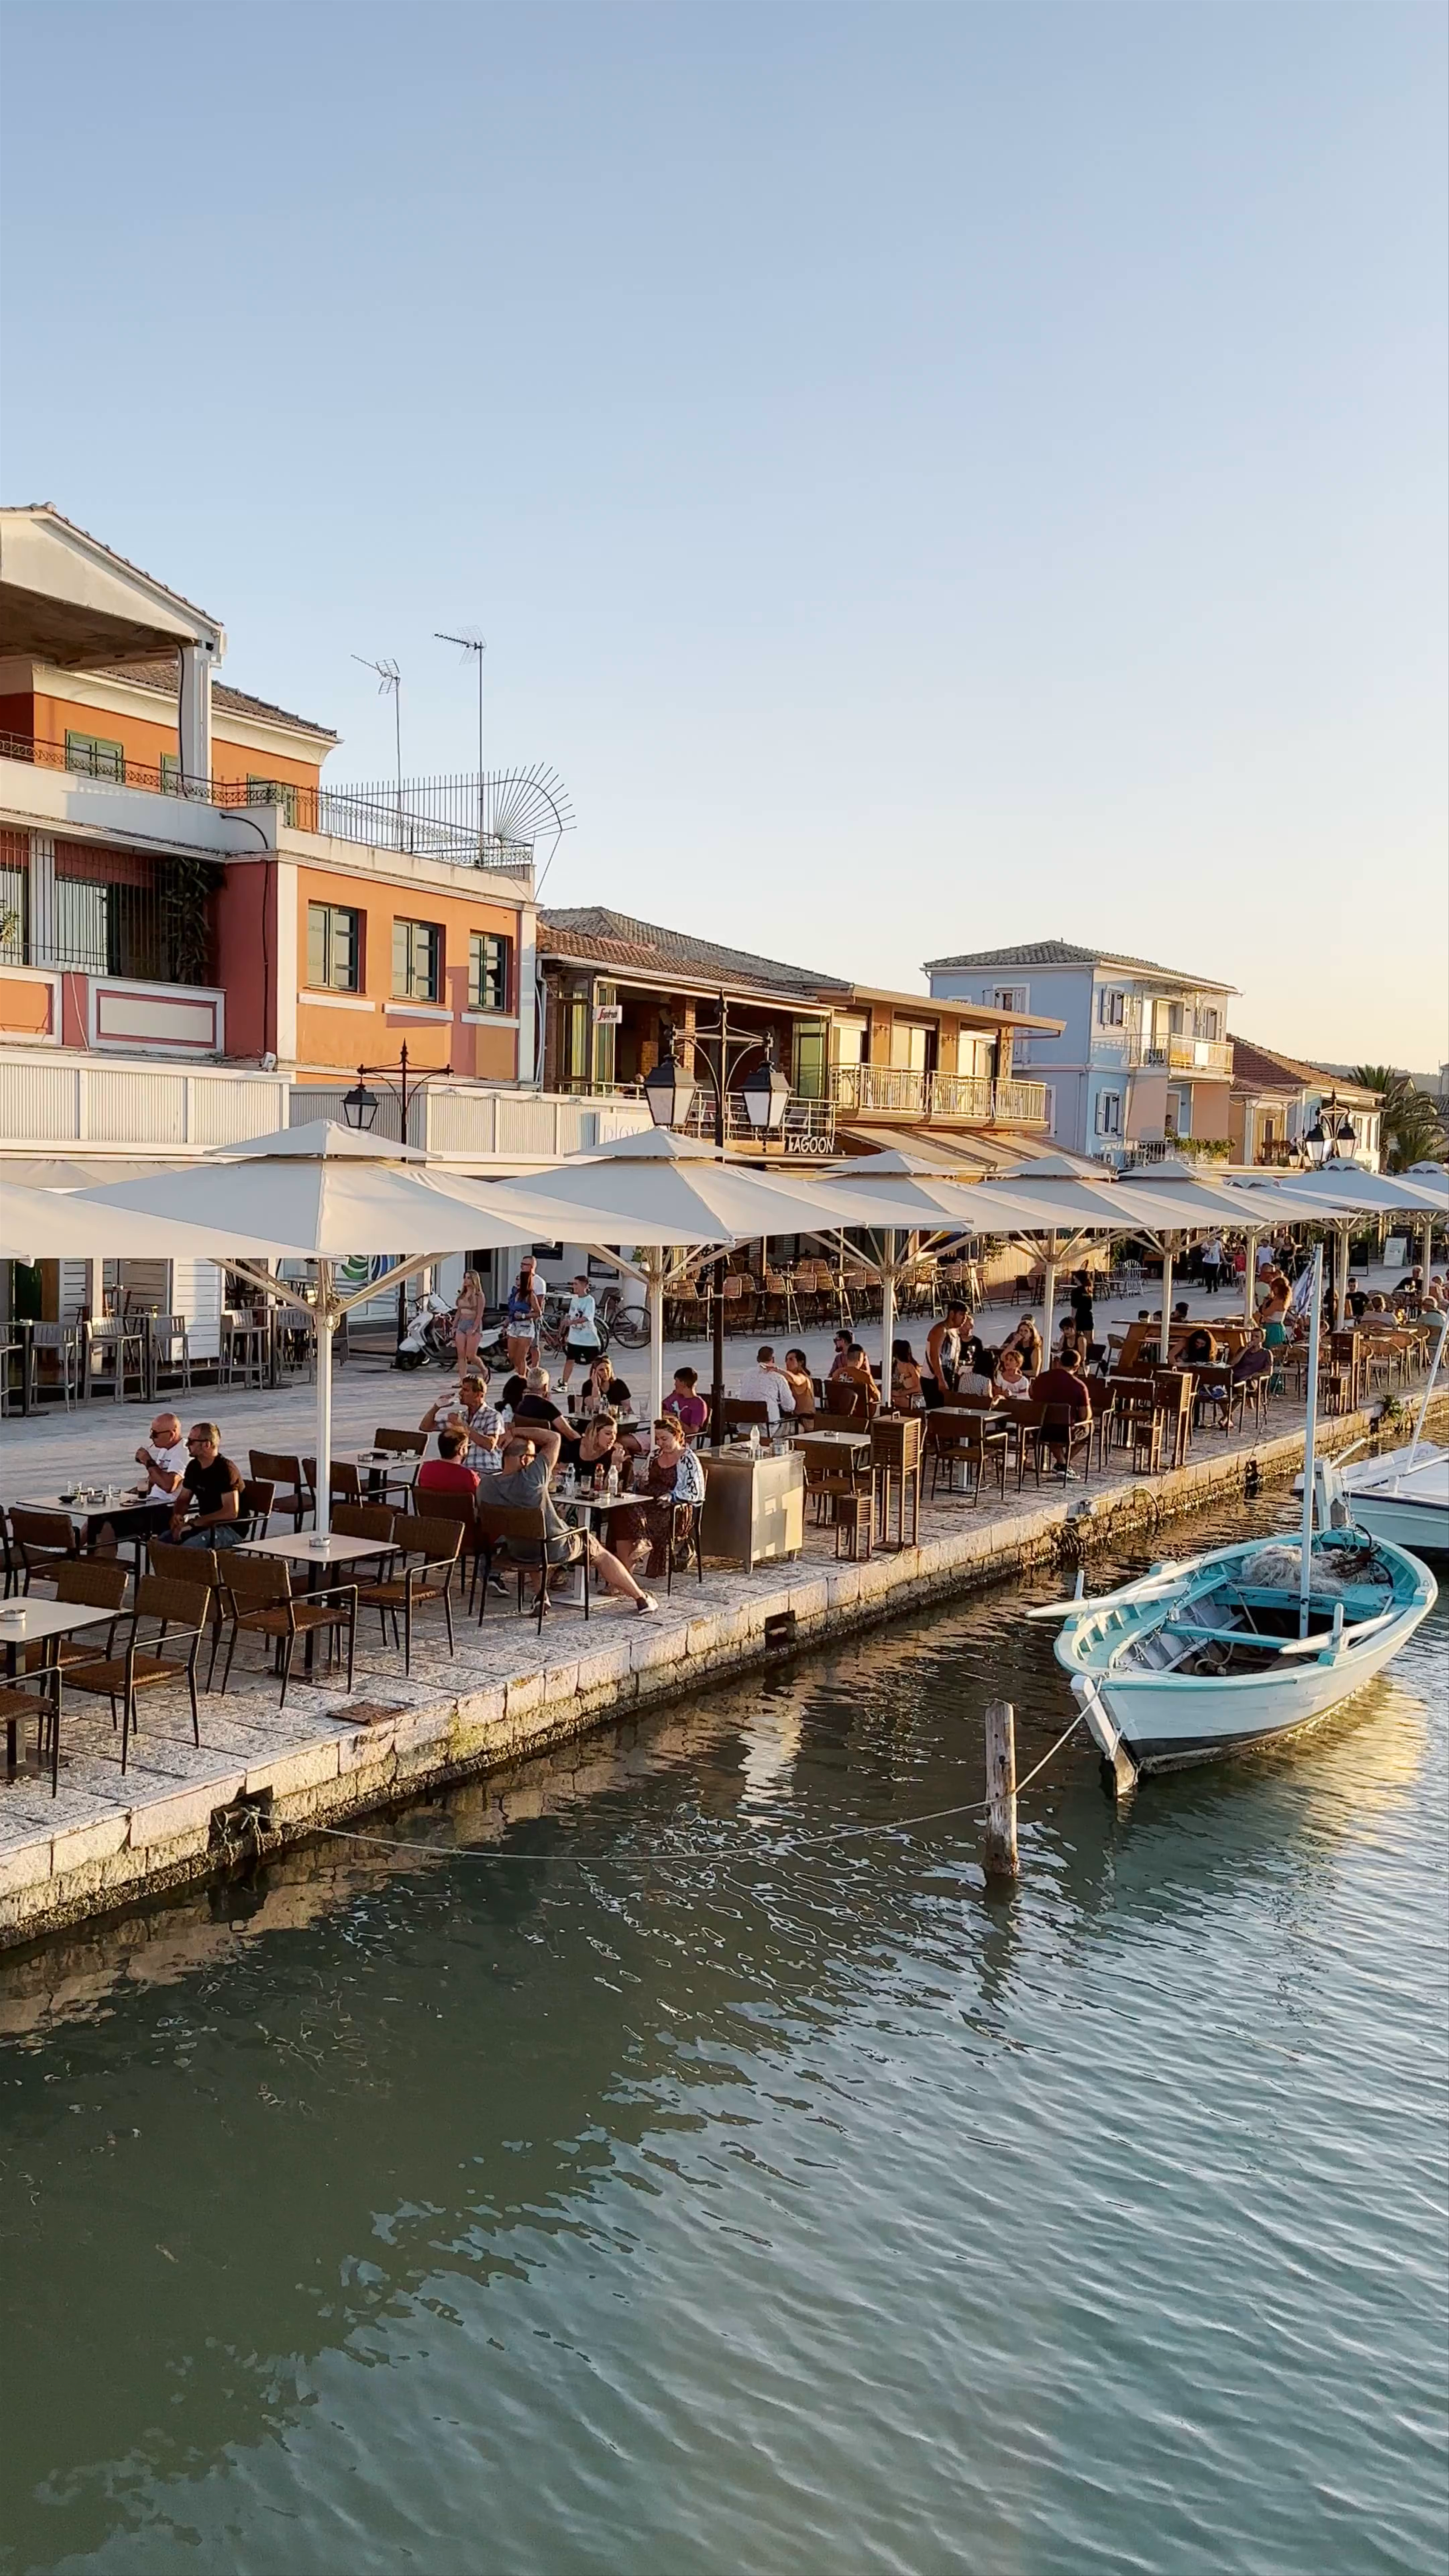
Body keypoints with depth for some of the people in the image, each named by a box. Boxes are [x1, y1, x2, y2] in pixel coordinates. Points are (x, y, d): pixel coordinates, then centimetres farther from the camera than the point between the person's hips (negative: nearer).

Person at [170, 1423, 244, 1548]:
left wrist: (194, 1523, -22)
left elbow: (231, 1512, -25)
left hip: (231, 1529, -9)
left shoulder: (225, 1470, -17)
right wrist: (177, 1515, -4)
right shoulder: (194, 1467, 10)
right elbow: (183, 1499, 21)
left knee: (185, 1549, -32)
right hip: (204, 1525, 9)